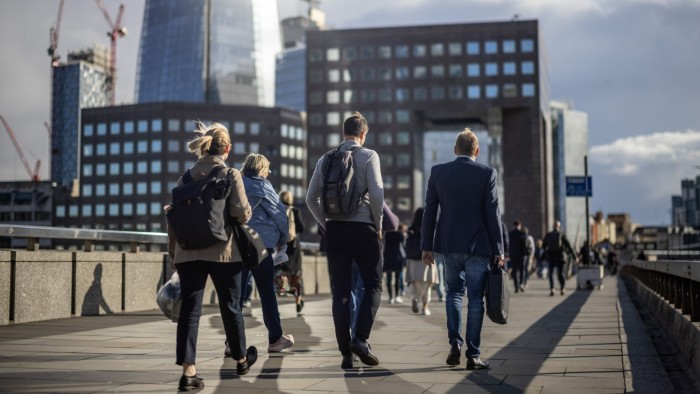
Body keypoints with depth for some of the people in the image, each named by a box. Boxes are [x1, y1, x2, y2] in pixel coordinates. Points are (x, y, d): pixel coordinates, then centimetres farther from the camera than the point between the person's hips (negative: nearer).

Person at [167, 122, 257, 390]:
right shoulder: (231, 175, -5)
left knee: (189, 309, 1)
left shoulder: (186, 176, 6)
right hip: (223, 251, -2)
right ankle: (241, 359, 31)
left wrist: (172, 248, 16)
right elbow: (242, 213, -13)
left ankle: (188, 370, -6)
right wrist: (247, 212, 10)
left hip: (188, 253, 3)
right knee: (230, 307, 13)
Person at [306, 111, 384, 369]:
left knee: (340, 291, 6)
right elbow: (376, 194, -13)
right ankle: (361, 338, -9)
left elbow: (311, 198, 8)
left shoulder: (325, 159, 9)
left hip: (334, 229, 4)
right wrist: (378, 225, -1)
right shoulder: (368, 156, -4)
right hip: (362, 228, -4)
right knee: (373, 285, 8)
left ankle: (345, 352, 6)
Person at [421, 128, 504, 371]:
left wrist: (427, 246, 8)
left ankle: (455, 342, 6)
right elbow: (492, 214, -6)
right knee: (475, 298, 4)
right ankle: (473, 355, 4)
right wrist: (498, 250, -1)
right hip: (478, 245, -2)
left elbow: (429, 211, 3)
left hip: (449, 244, 2)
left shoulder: (437, 172, 1)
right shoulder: (487, 173, -5)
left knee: (454, 291, 20)